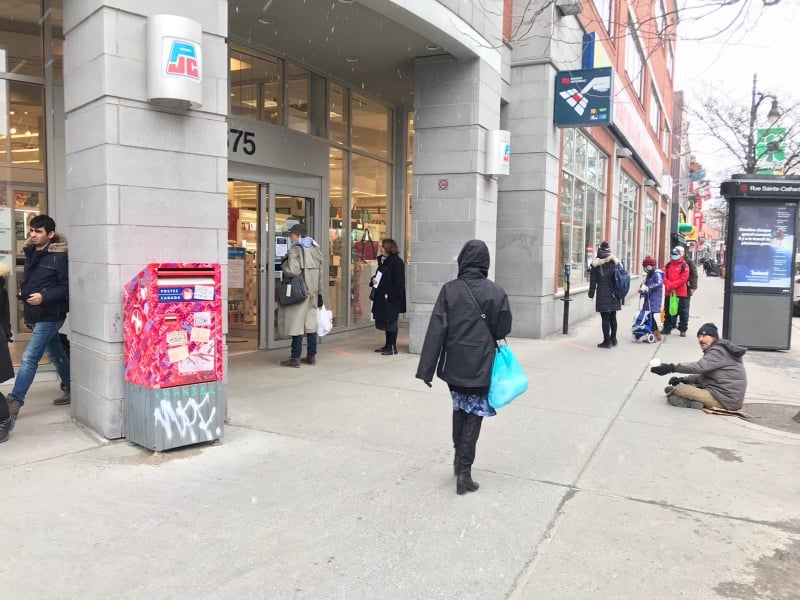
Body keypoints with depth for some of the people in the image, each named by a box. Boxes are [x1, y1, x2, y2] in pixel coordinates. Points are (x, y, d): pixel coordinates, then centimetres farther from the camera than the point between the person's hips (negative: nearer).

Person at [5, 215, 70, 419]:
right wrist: (24, 293, 11)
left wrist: (44, 297, -24)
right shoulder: (31, 252, 8)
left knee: (29, 357, -10)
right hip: (35, 315, 8)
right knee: (56, 354, 18)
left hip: (50, 315, -8)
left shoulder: (59, 256, -14)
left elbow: (66, 287, -15)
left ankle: (15, 401, -6)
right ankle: (70, 389, 31)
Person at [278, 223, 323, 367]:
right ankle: (311, 355, 18)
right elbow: (320, 272, 11)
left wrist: (285, 263, -2)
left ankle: (295, 358, 0)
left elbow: (292, 271, -22)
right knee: (311, 323, 12)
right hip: (313, 292, 7)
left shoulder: (295, 249, -10)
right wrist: (318, 292, 13)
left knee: (297, 323, -3)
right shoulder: (316, 249, 11)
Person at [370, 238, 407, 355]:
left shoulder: (397, 262, -14)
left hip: (391, 298, -9)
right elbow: (380, 275, 25)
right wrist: (374, 280, 3)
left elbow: (398, 282, -18)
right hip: (382, 297, 9)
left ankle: (393, 347, 4)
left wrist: (389, 294, -21)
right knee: (385, 321, 14)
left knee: (390, 321, -4)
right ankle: (388, 345, 23)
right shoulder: (383, 261, 14)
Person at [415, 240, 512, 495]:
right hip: (481, 366, -1)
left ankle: (459, 459, 33)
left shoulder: (449, 290, -8)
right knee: (473, 417, 6)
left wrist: (426, 369, -7)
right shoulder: (496, 292, -7)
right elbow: (504, 329, 0)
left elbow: (436, 331, -10)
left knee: (459, 411, 21)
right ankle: (464, 471, 4)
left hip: (455, 364, 1)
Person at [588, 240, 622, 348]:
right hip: (614, 294, 4)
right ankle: (613, 339, 23)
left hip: (602, 295, -4)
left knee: (605, 317, -2)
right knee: (613, 317, 15)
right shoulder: (614, 262, 3)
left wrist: (591, 293, 2)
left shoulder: (596, 264, -7)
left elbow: (593, 281, -5)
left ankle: (607, 340, 0)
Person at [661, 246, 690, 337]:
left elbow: (683, 279, -14)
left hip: (681, 293, -5)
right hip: (669, 292, 5)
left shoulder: (684, 265, -4)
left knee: (683, 312, 1)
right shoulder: (668, 265, 10)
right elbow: (664, 277, 3)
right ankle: (667, 328, 22)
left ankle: (683, 330, 8)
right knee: (668, 311, 13)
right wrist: (669, 285, -14)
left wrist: (672, 285, -19)